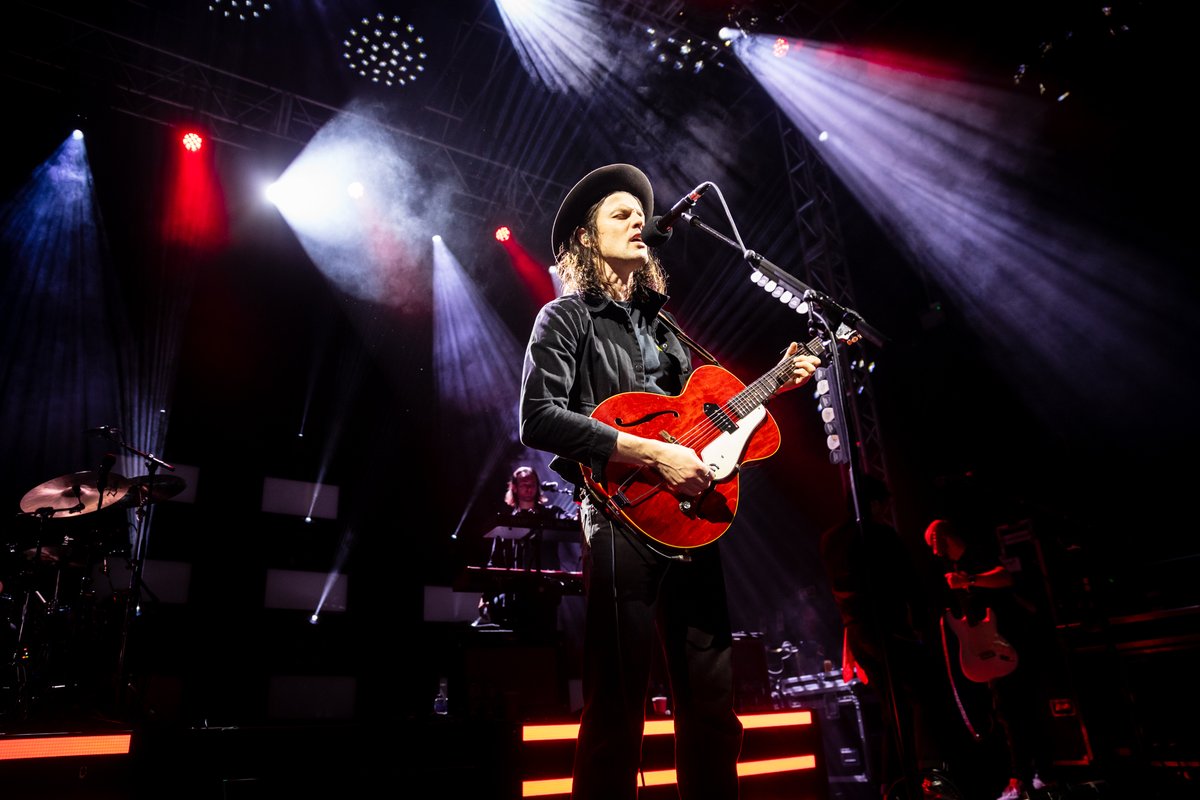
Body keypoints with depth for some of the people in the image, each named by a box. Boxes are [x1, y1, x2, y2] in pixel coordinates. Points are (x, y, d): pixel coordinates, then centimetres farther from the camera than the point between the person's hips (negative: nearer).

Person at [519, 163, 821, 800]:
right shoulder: (566, 317, 2)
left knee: (712, 704, 10)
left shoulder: (662, 323, 23)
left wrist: (772, 385, 16)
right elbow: (539, 418, -14)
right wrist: (653, 454, -19)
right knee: (618, 706, -6)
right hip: (624, 517, -7)